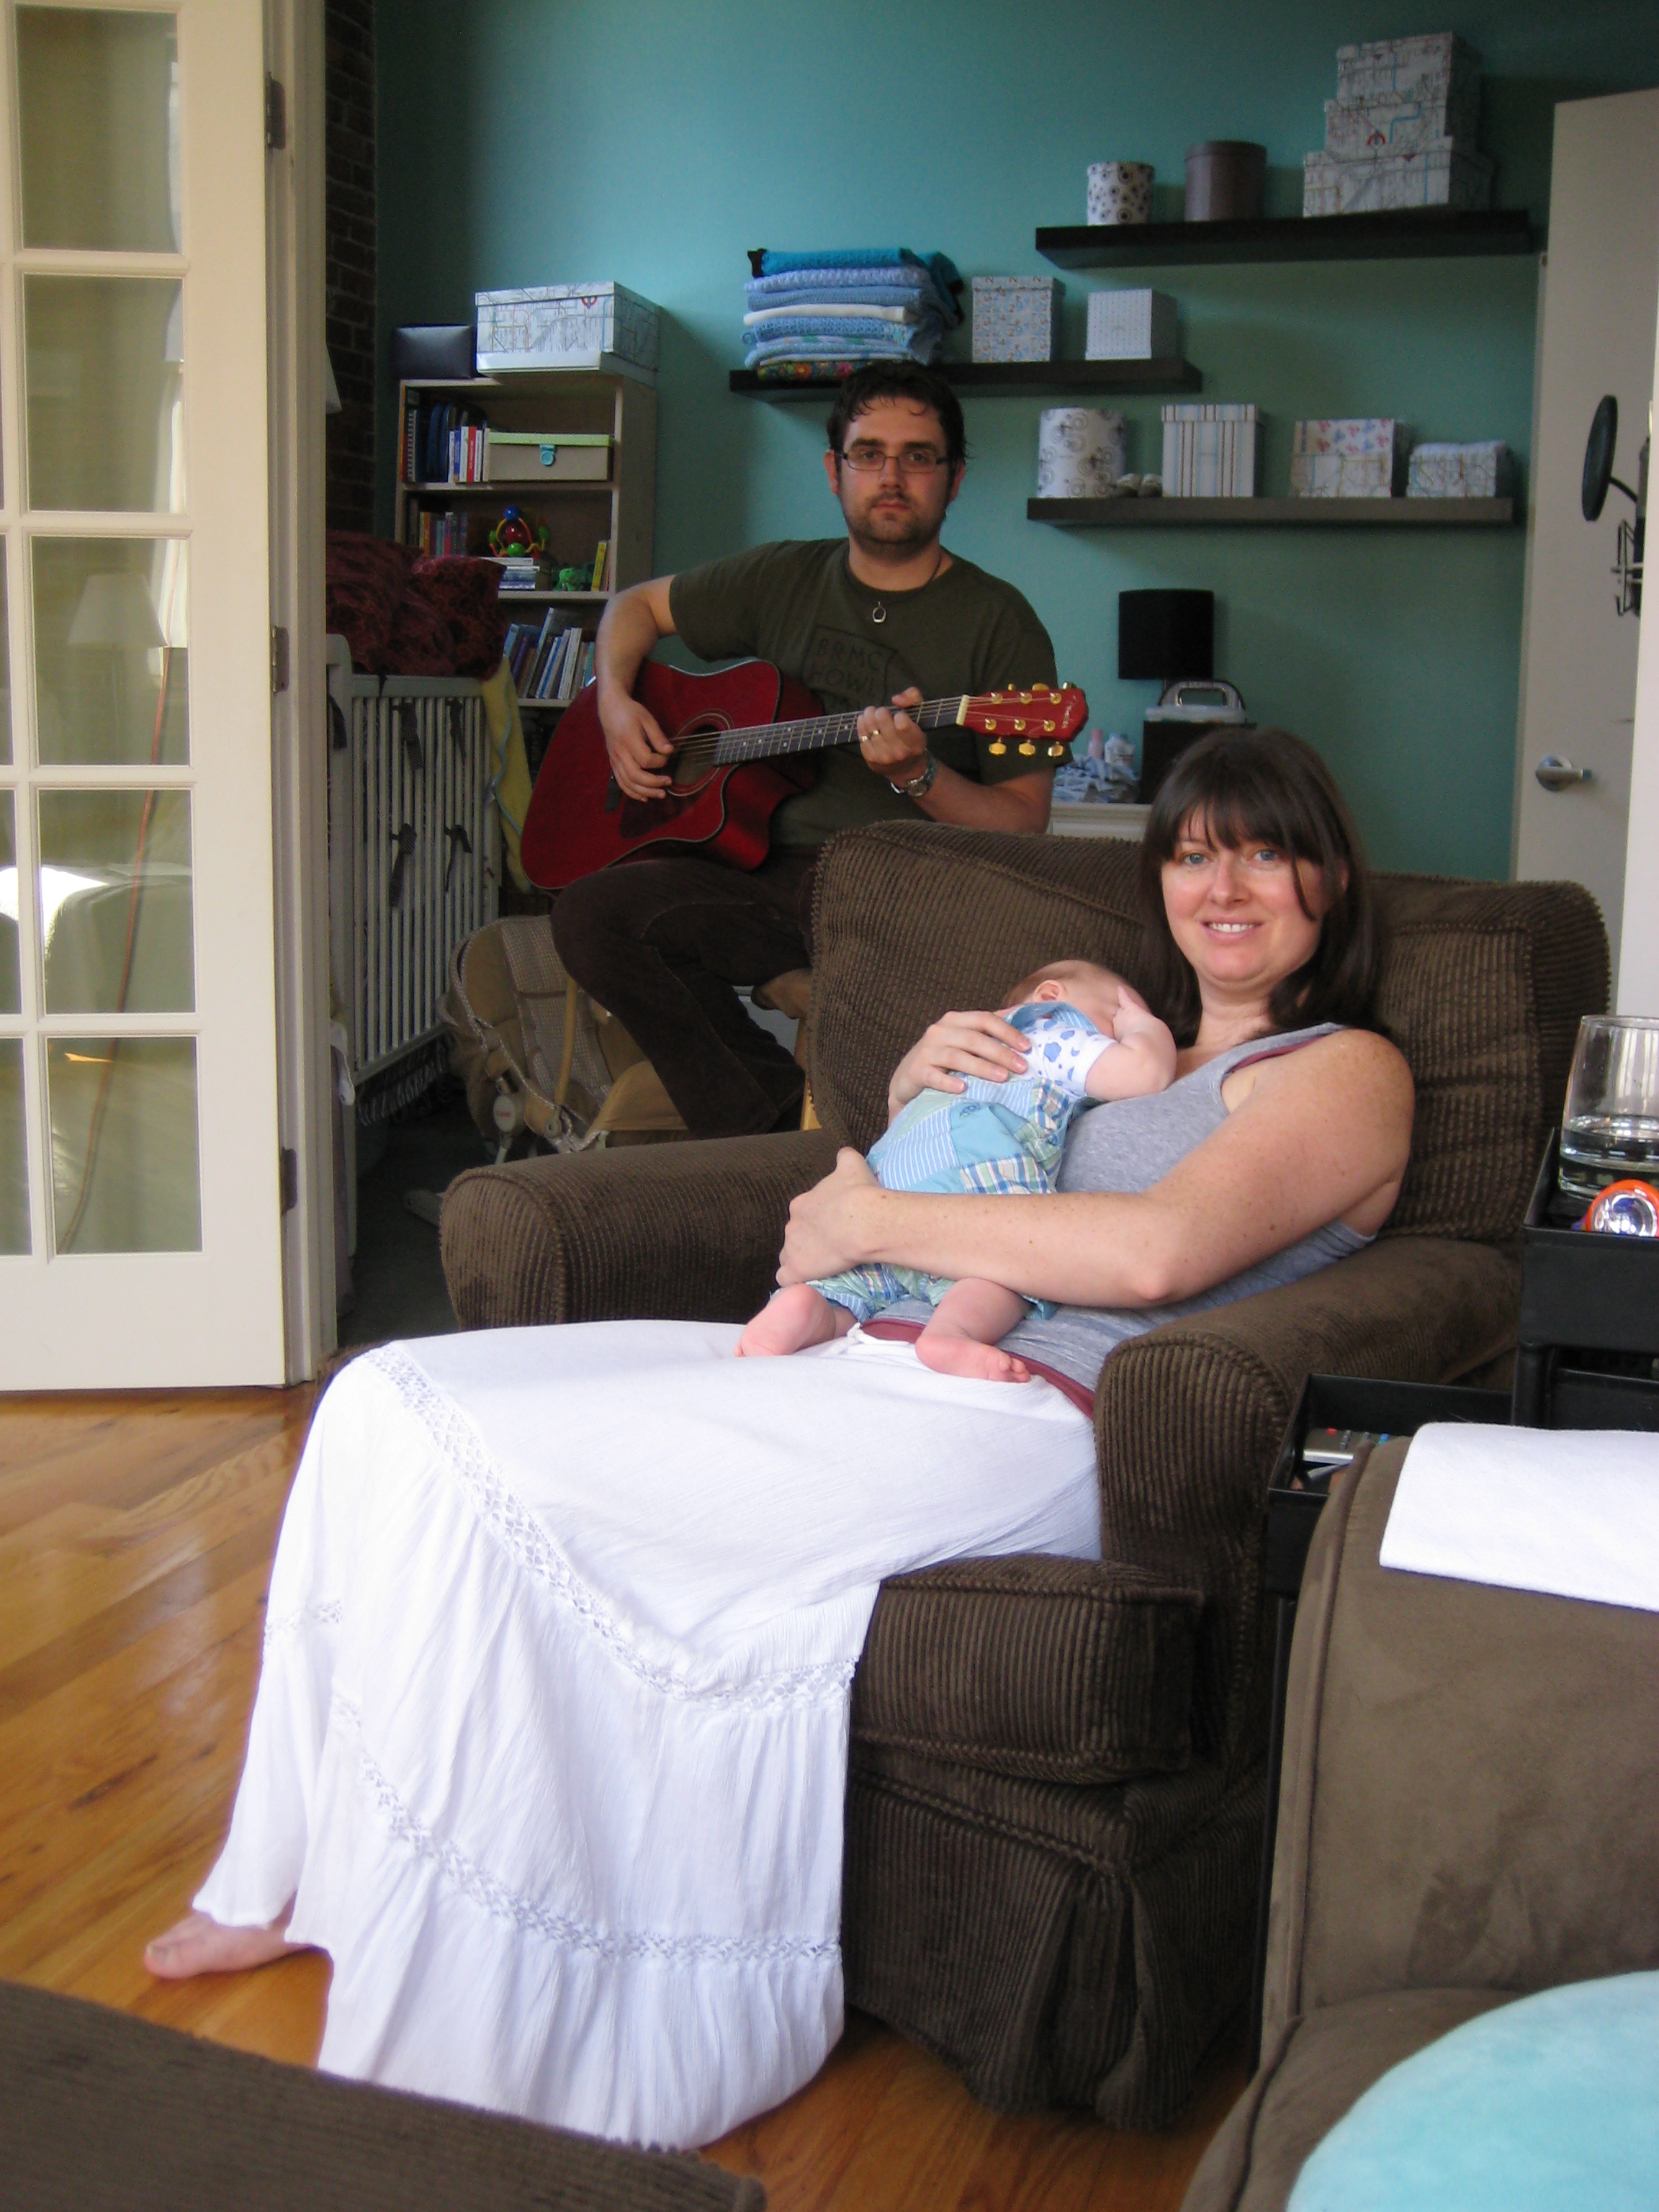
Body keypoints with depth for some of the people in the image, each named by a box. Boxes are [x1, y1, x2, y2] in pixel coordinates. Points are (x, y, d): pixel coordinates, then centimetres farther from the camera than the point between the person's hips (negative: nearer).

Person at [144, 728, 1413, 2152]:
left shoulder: (1346, 1071, 3)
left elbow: (1157, 1252, -17)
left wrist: (876, 1223, -8)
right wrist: (912, 1094, 8)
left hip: (1026, 1424, -9)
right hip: (865, 1360, 9)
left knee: (474, 1472, -20)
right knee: (393, 1403, -4)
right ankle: (313, 1877, 9)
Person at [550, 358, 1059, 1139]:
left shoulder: (998, 622, 2)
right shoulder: (785, 579, 13)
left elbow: (1025, 823, -3)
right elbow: (637, 606, 28)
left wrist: (918, 775, -21)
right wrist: (616, 705, 8)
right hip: (766, 866, 4)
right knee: (590, 915, -22)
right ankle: (773, 1120, -16)